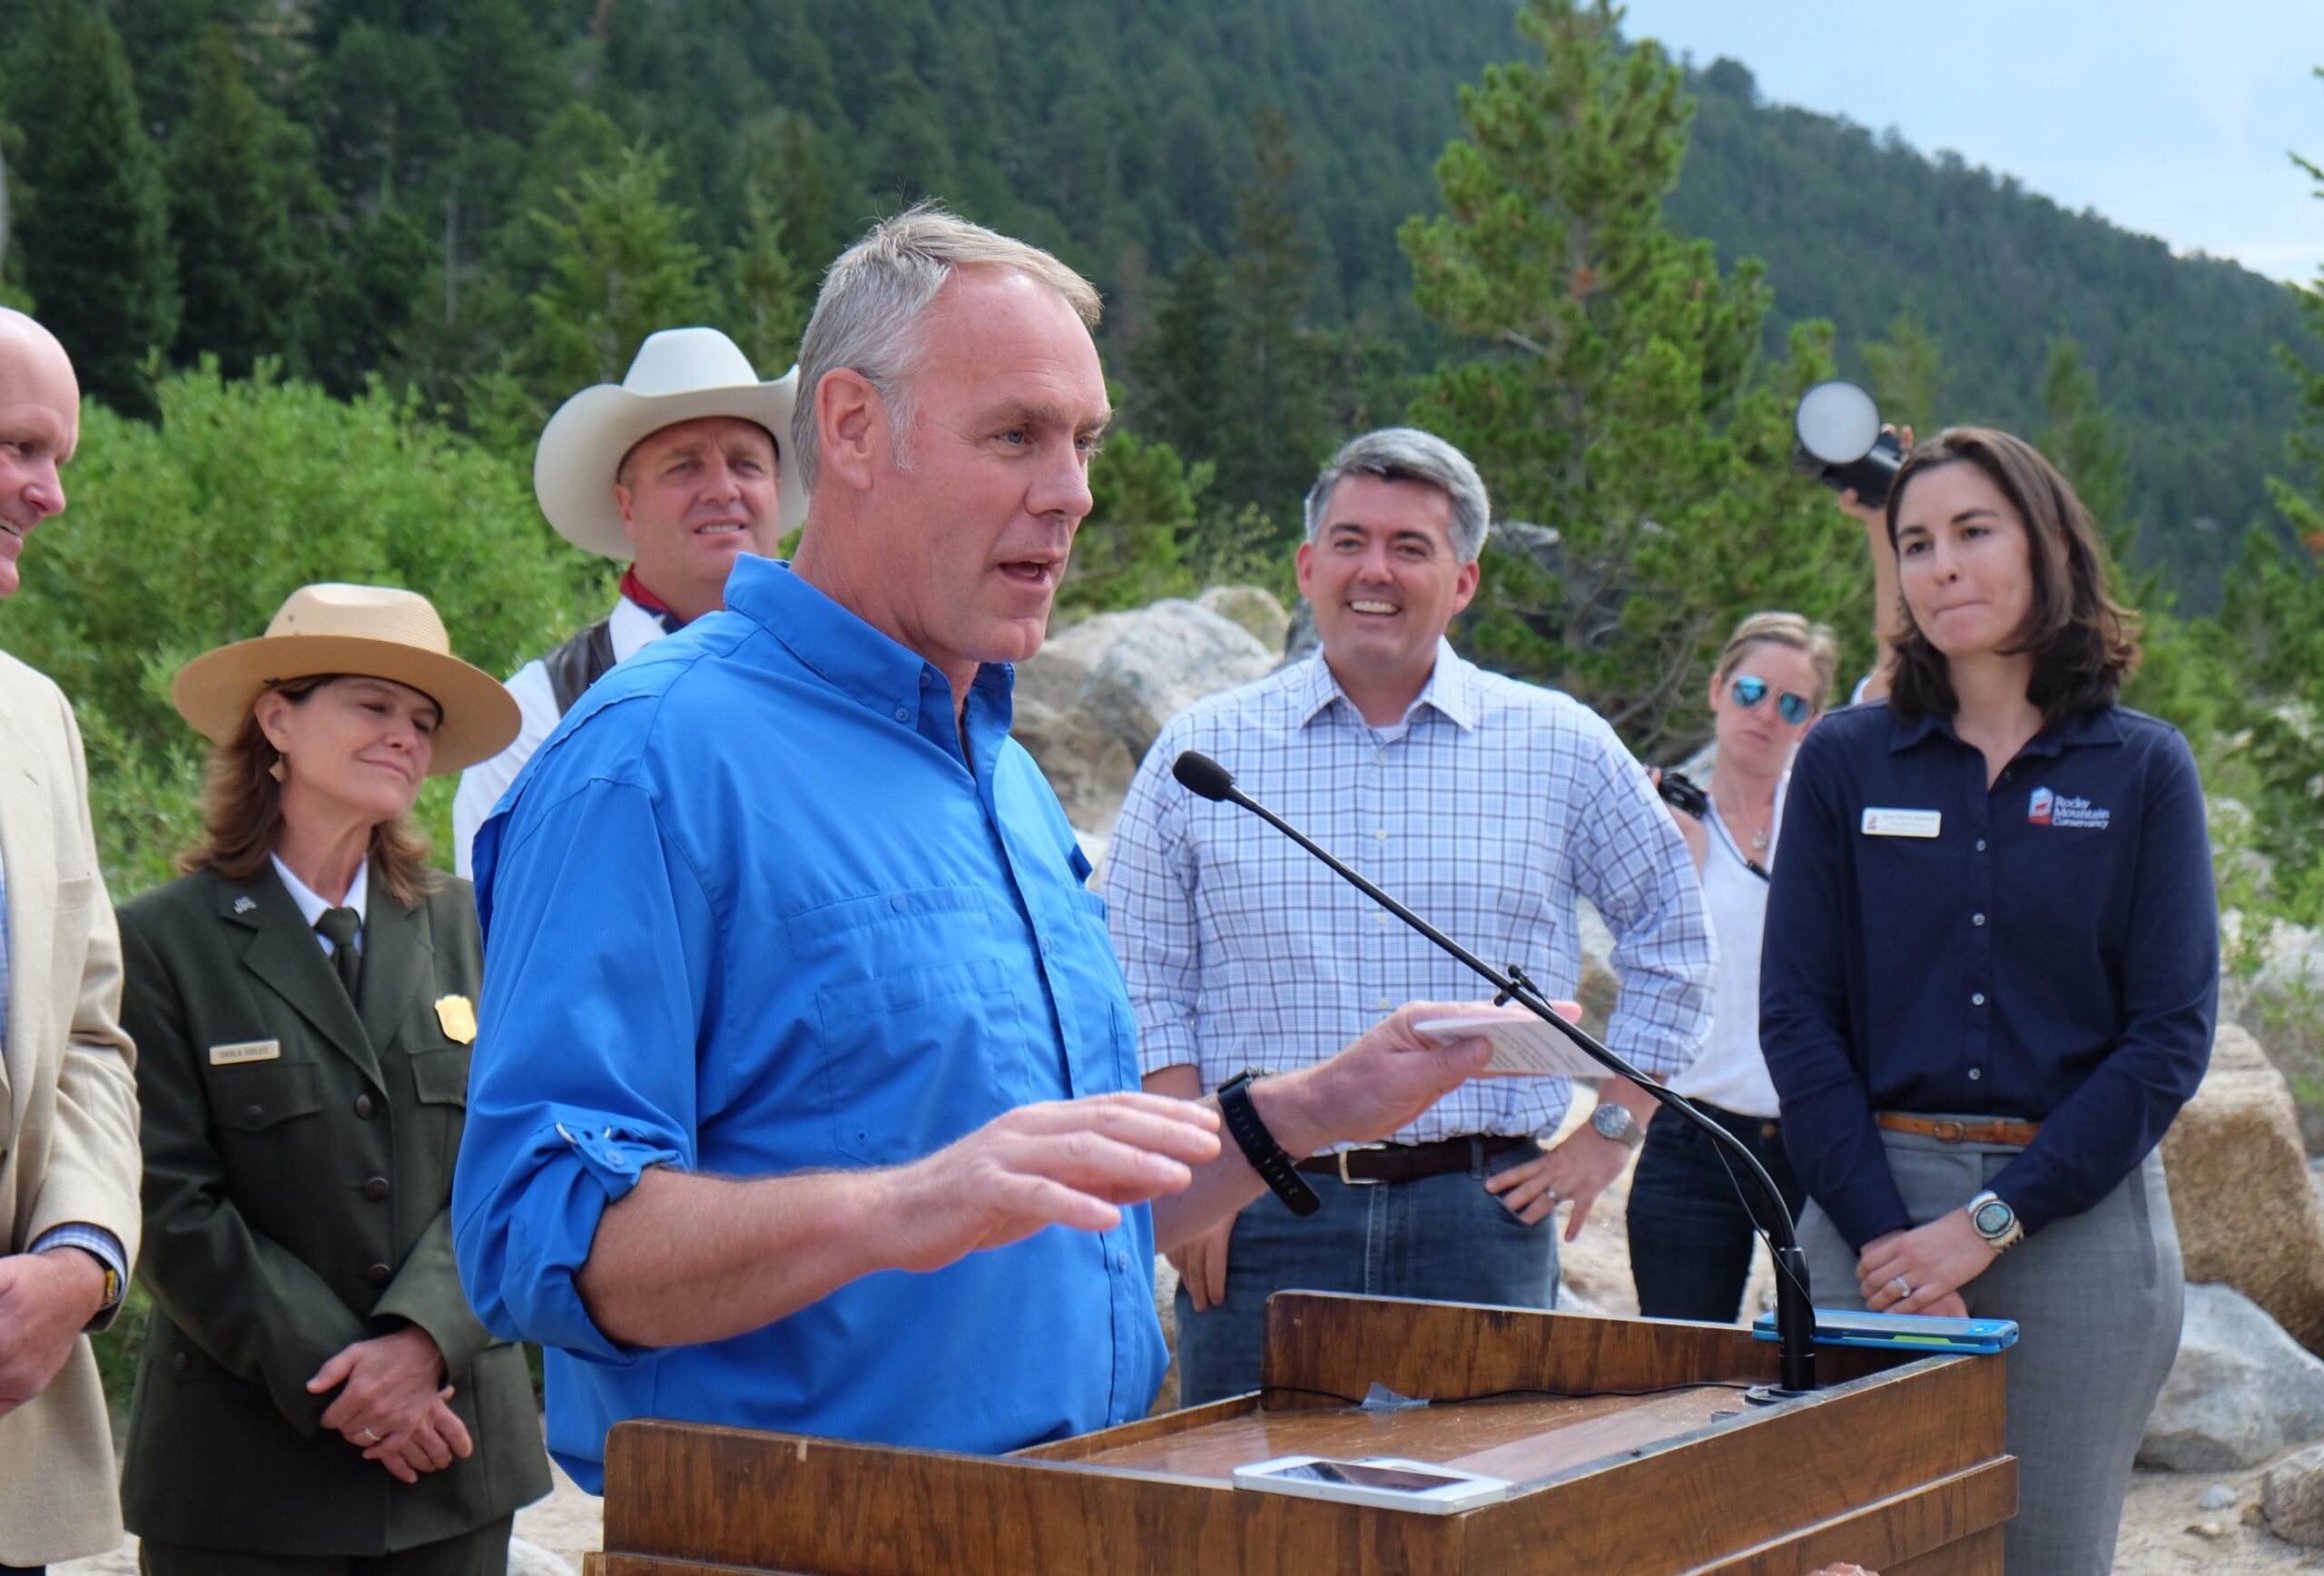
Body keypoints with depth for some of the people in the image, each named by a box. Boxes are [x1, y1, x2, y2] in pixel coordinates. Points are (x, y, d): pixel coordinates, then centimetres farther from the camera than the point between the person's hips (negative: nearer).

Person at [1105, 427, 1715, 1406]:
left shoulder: (1563, 749, 7)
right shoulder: (1197, 752, 5)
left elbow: (1671, 935, 17)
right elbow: (1138, 980, 6)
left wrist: (1614, 1129, 9)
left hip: (1481, 1215, 1)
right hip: (1262, 1218, 0)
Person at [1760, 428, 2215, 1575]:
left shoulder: (2143, 770, 3)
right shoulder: (1844, 762, 5)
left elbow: (2171, 1036, -2)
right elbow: (1797, 1015, 1)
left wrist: (1989, 1223, -11)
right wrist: (1883, 1231, -11)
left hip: (2078, 1213, 0)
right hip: (1871, 1200, 1)